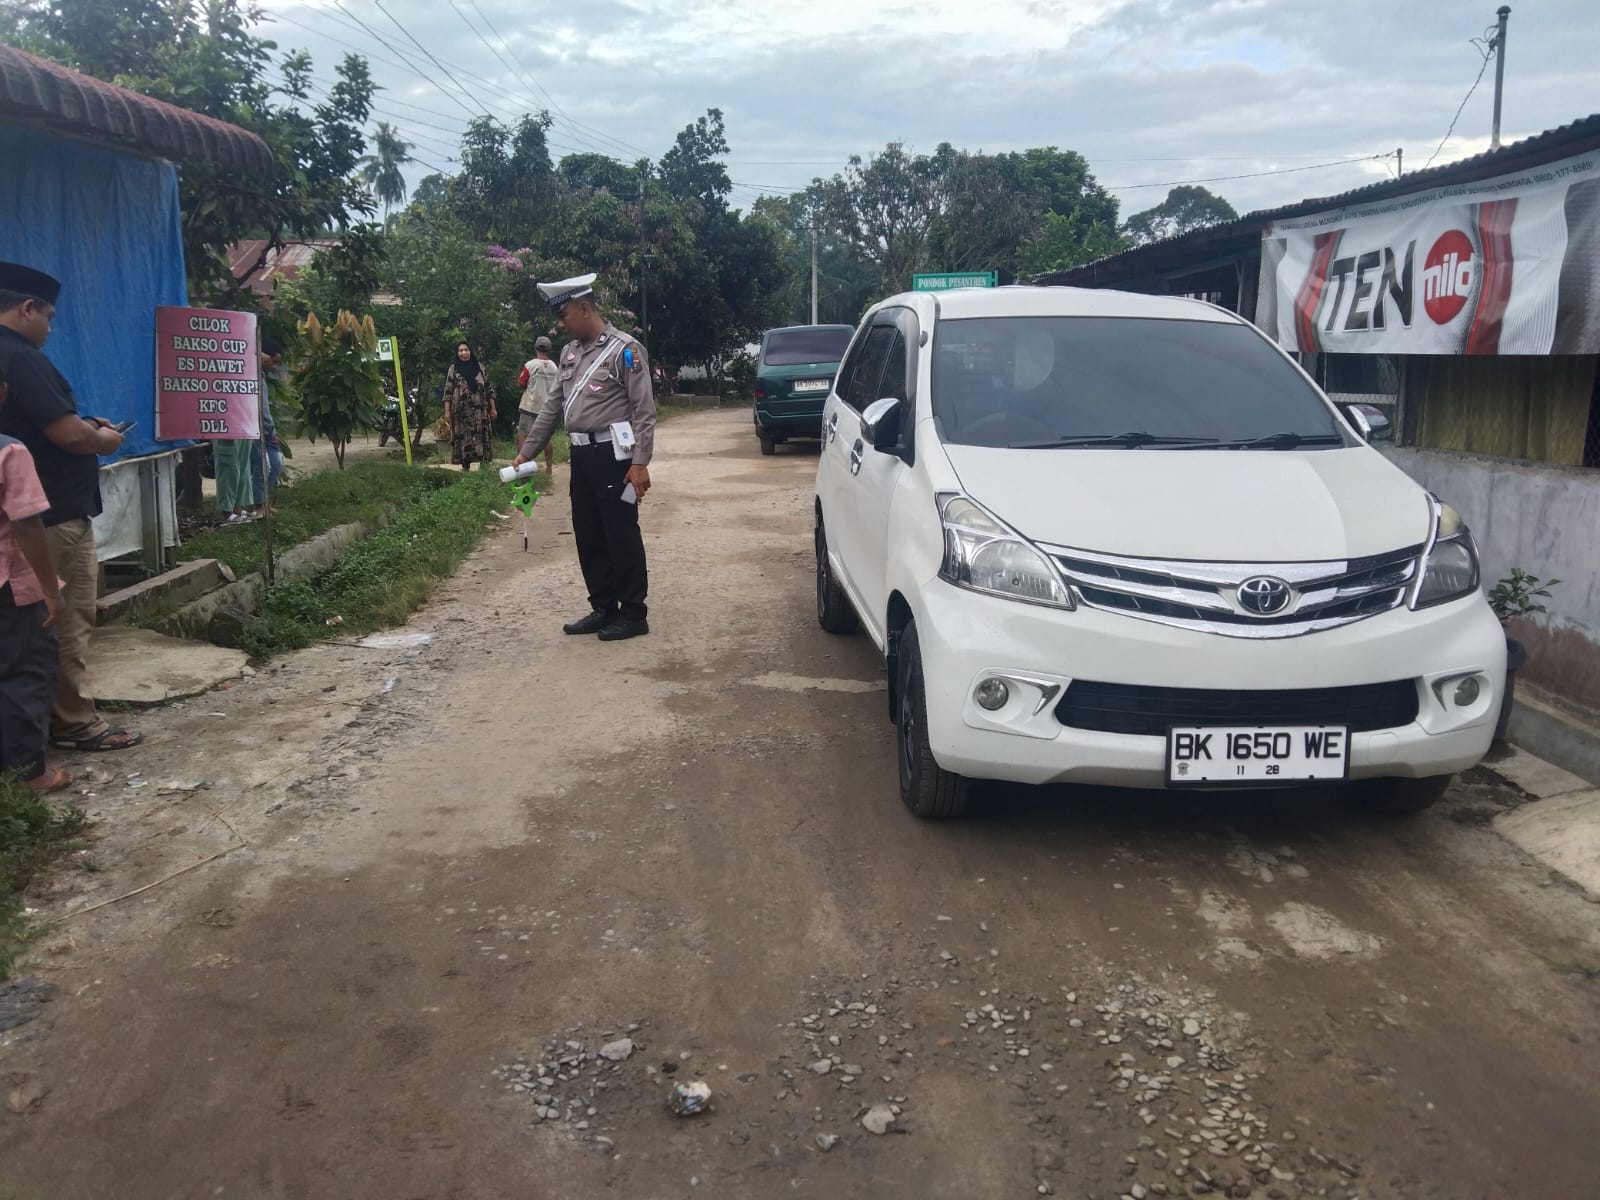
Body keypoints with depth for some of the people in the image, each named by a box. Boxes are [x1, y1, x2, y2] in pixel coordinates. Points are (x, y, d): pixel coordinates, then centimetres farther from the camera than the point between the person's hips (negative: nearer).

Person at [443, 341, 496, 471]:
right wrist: (447, 411, -6)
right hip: (462, 411, -1)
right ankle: (465, 467, 5)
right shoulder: (453, 369, 4)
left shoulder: (479, 367, 9)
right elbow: (448, 392, 1)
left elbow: (489, 389, 10)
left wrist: (493, 408, 6)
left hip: (480, 411, 1)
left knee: (482, 437, -1)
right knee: (464, 438, 0)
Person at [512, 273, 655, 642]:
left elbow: (644, 410, -12)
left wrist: (640, 462, -18)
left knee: (621, 536, -1)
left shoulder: (623, 349, -9)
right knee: (588, 537, 12)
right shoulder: (570, 352, 14)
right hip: (581, 455, 8)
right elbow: (553, 406, 19)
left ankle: (633, 614, 8)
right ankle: (603, 608, 23)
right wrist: (526, 452, 16)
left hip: (613, 456, -8)